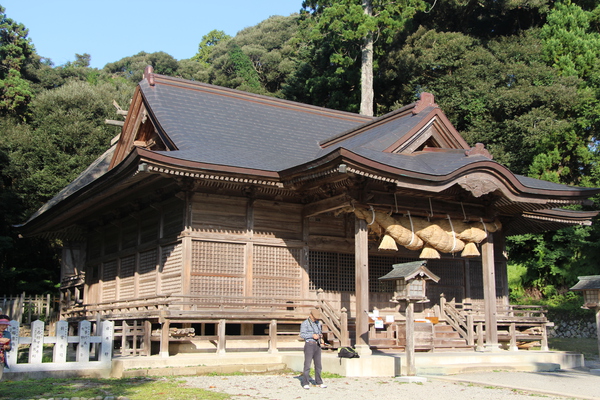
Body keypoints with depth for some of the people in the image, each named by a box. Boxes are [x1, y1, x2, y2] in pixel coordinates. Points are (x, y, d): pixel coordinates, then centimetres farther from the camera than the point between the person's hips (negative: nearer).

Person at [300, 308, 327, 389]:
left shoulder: (318, 323, 14)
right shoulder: (305, 323, -6)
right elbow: (302, 334, -14)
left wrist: (320, 335, 0)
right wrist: (312, 335, -23)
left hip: (317, 345, 6)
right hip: (309, 345, -6)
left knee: (318, 364, 8)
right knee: (307, 364, -6)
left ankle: (319, 382, 17)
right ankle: (305, 383, -2)